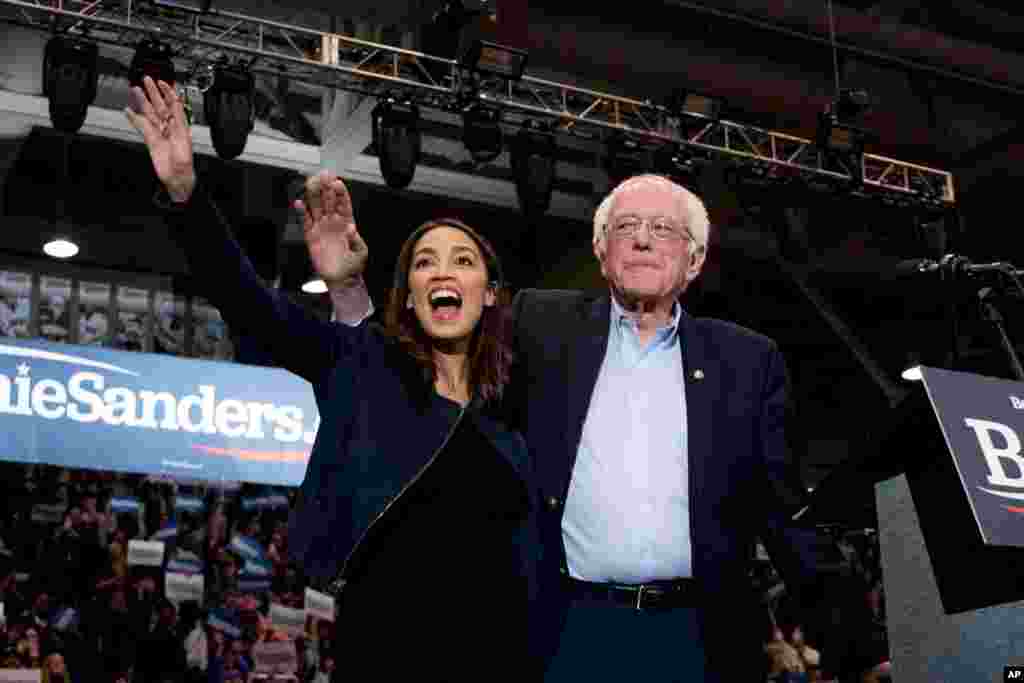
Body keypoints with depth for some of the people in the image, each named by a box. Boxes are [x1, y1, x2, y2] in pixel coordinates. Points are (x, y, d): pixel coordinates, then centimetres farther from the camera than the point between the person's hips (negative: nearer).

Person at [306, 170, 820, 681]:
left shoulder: (746, 360, 8)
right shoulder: (544, 326, 6)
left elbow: (779, 506, 8)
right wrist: (350, 286, -9)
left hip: (694, 638, 1)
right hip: (567, 632, -1)